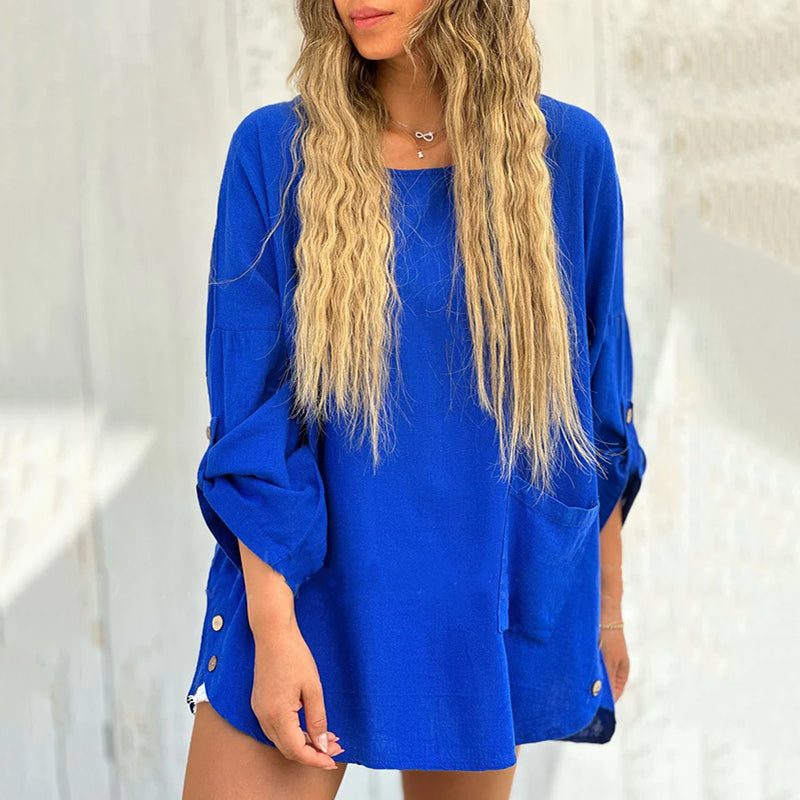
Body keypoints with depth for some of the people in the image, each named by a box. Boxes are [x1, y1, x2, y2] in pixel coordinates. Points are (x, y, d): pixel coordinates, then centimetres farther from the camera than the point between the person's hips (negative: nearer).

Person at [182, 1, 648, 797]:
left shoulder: (568, 152, -2)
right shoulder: (276, 151, -6)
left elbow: (596, 408, 5)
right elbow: (247, 412, -7)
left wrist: (605, 607, 10)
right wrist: (272, 626, -13)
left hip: (486, 607, 2)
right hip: (309, 590, -1)